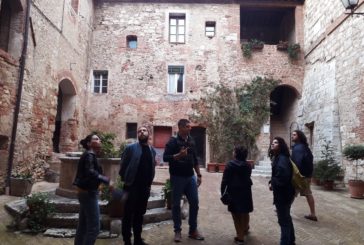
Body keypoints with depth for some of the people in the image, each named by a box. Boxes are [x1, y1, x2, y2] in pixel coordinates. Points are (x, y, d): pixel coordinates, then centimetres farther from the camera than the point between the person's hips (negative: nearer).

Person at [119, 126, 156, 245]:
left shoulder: (152, 150, 9)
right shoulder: (130, 148, -6)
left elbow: (152, 168, 13)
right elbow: (123, 165, -4)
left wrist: (149, 183, 9)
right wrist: (125, 180, -3)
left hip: (145, 187, 5)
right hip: (132, 186, -4)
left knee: (140, 214, 15)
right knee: (128, 214, 5)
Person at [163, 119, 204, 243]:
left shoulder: (191, 141, 8)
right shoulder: (173, 141, -10)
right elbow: (165, 157, -16)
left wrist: (199, 174, 13)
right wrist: (179, 155, -30)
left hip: (190, 177, 6)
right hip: (177, 177, -5)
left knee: (194, 203, 7)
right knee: (176, 204, 5)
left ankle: (193, 230, 21)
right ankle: (177, 231, 19)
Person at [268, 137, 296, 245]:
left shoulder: (282, 159, -22)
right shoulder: (277, 158, 10)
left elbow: (283, 177, -32)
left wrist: (272, 183, -15)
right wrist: (272, 182, -6)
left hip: (283, 194, -10)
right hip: (284, 193, 10)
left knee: (283, 220, 1)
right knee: (286, 218, 22)